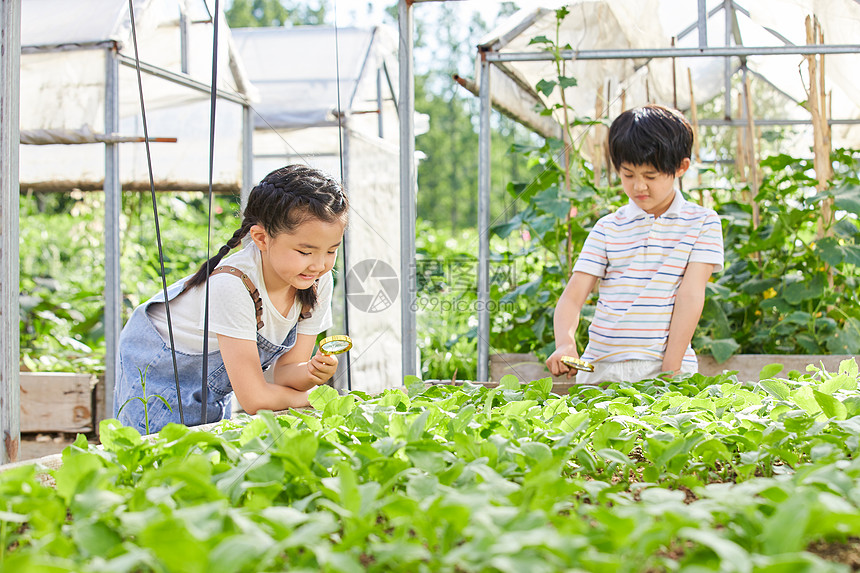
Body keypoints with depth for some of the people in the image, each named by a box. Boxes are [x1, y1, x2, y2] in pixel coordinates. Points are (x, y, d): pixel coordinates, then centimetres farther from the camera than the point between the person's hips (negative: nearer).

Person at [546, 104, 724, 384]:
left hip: (664, 365, -2)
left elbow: (690, 296, -3)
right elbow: (573, 296, 4)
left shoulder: (703, 223, 5)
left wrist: (670, 371, -10)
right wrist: (564, 343, -17)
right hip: (601, 367, 2)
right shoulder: (607, 228, 11)